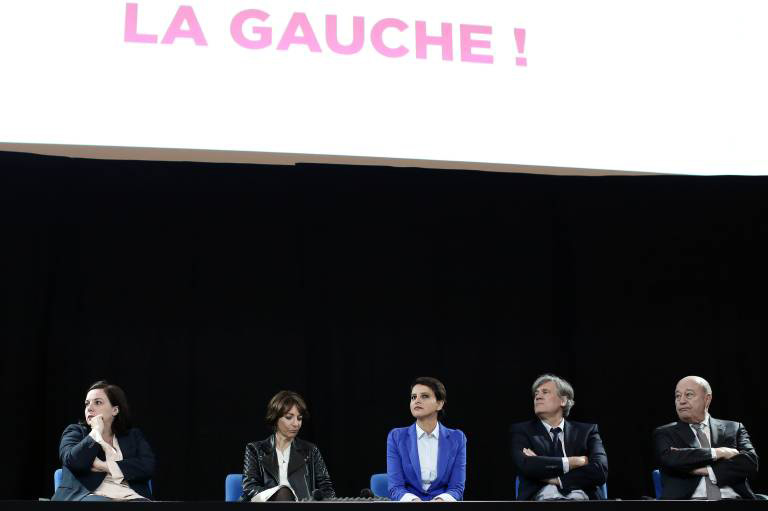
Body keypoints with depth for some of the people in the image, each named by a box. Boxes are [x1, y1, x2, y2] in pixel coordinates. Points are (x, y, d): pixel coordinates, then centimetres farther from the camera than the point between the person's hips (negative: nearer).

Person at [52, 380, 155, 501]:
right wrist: (96, 432, 2)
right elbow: (73, 462, -4)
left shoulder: (133, 435, 21)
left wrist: (106, 466, -4)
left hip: (130, 496, 2)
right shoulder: (75, 431, 17)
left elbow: (148, 467, 2)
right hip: (87, 495, -2)